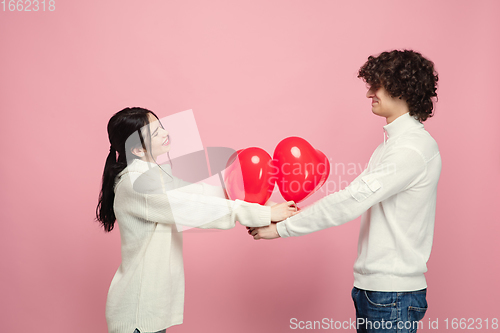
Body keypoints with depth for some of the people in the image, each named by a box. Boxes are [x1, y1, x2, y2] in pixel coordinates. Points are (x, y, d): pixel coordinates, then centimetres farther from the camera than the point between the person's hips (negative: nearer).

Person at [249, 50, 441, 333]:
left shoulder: (414, 148, -18)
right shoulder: (393, 142, 14)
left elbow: (351, 201, -23)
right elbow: (356, 195, 13)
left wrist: (281, 228, -17)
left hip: (394, 292, -9)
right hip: (371, 287, 9)